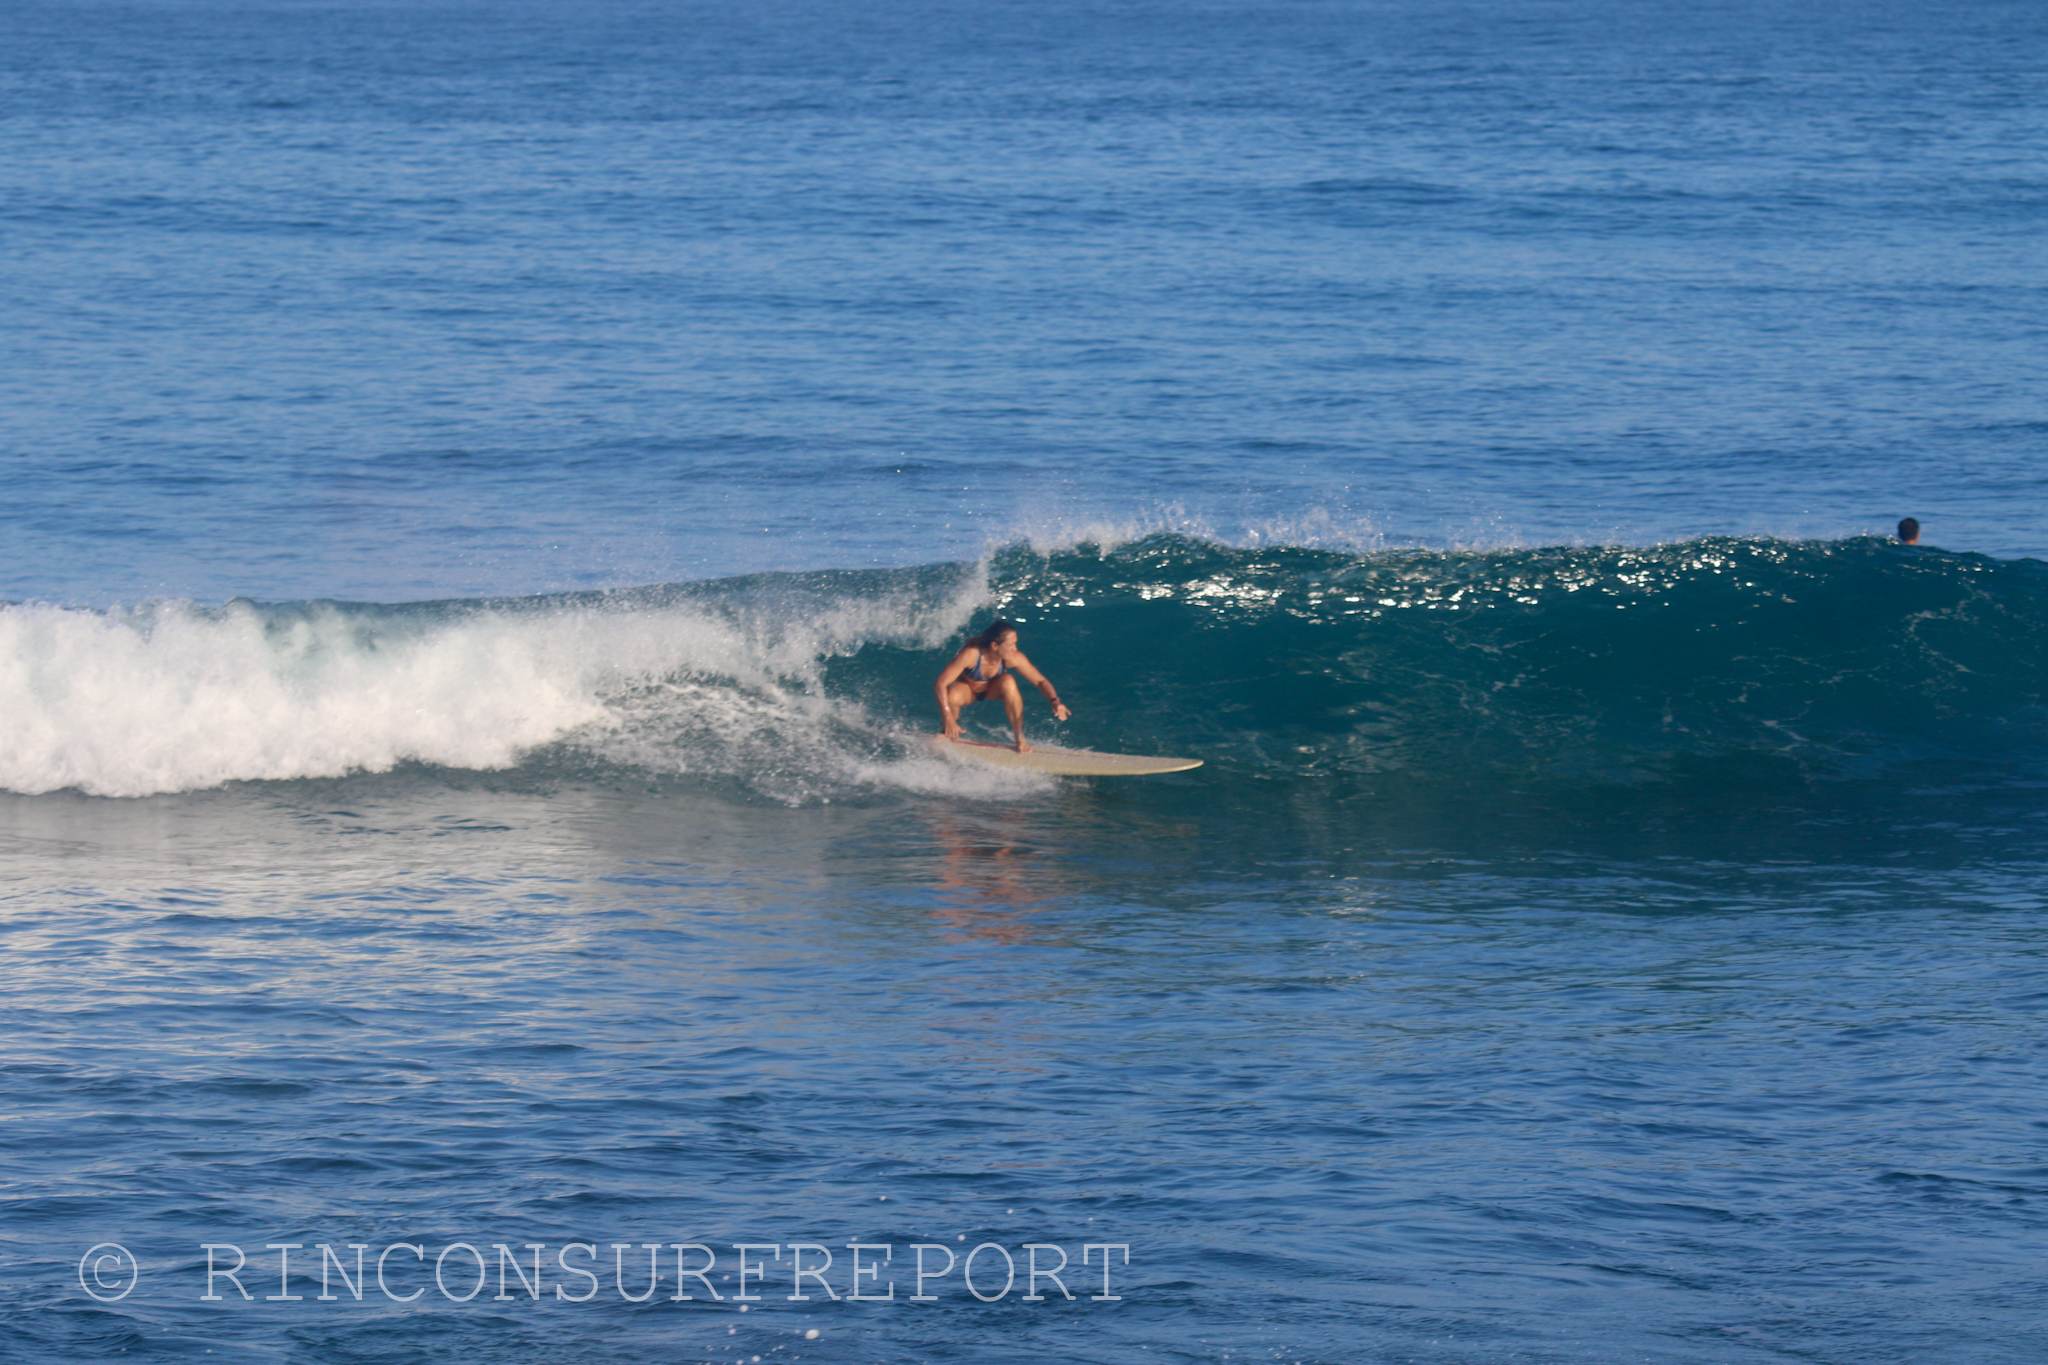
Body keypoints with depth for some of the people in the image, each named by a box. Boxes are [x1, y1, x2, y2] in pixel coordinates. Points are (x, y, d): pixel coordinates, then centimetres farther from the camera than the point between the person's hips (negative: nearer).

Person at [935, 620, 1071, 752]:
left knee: (1008, 681, -33)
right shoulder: (971, 654, -38)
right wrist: (948, 719, -43)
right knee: (952, 696, -37)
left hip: (992, 689, 2)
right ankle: (946, 730, -1)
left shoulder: (1014, 658, -28)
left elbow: (1040, 681, -18)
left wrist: (1055, 701, -37)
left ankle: (1020, 738, -18)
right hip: (967, 688, -2)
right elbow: (940, 684, -37)